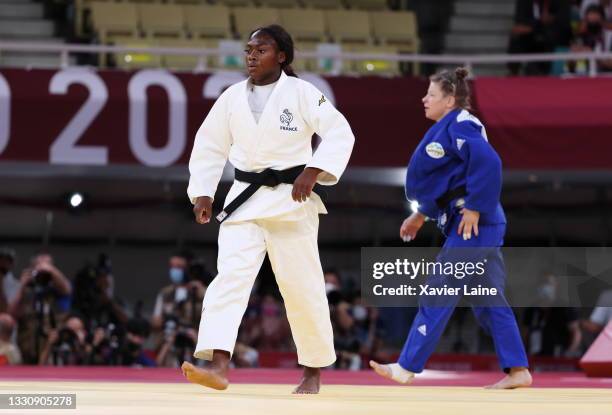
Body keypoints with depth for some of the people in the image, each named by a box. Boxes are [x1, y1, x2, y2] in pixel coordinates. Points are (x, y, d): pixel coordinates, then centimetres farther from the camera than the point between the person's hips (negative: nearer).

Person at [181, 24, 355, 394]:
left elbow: (340, 134, -11)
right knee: (230, 276, -15)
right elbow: (210, 146, 12)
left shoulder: (301, 93, -7)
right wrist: (203, 193, 2)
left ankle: (313, 372, 23)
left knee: (302, 286, 5)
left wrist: (313, 172, -23)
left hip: (291, 200, -3)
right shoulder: (232, 97, 5)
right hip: (245, 199, 3)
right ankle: (218, 367, -27)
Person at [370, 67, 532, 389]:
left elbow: (488, 163, -28)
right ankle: (518, 371, 11)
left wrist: (473, 209, -25)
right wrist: (421, 216, 25)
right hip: (472, 225, 10)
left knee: (437, 295, -7)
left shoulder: (459, 127, -14)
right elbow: (445, 181, 26)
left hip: (472, 226, -10)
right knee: (488, 301, 10)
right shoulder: (447, 129, 17)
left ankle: (407, 368, -4)